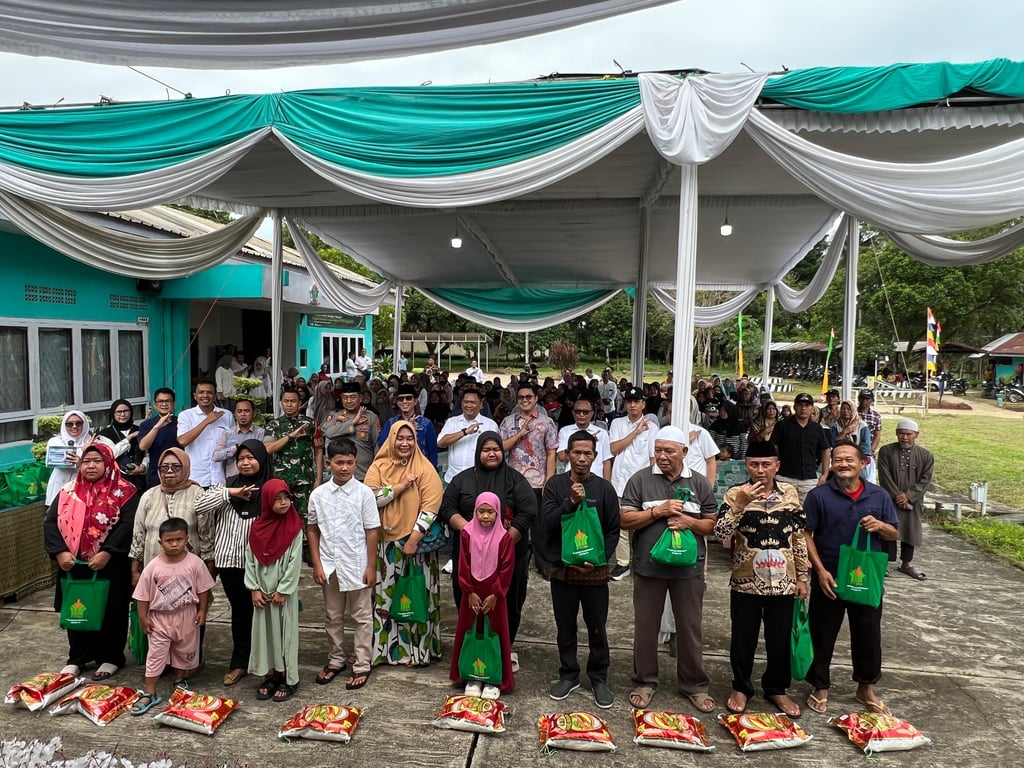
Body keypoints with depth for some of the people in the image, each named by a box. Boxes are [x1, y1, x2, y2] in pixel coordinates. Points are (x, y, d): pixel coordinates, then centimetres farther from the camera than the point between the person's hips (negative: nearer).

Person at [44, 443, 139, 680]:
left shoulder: (124, 492, -6)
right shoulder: (67, 491, 8)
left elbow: (127, 525, -15)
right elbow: (50, 521, 2)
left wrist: (107, 553, -24)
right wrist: (60, 551, -12)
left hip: (110, 567, -4)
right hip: (73, 565, 4)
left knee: (109, 613, 6)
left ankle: (110, 658, 21)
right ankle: (77, 658, 30)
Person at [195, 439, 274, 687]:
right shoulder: (227, 485, 6)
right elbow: (198, 506, -3)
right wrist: (230, 493, -13)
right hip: (230, 560, 3)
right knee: (240, 611, 15)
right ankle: (240, 662, 28)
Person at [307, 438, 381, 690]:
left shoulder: (364, 493, -10)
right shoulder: (318, 494, -3)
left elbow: (372, 531, -7)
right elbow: (312, 529, 4)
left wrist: (371, 566, -7)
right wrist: (317, 564, 0)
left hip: (356, 565, -3)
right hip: (329, 565, 3)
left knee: (361, 617, 9)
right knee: (332, 616, 17)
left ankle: (362, 665, 21)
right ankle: (336, 660, 34)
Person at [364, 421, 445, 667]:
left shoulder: (425, 468, -4)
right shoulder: (378, 467, 2)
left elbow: (431, 506, -11)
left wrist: (414, 538, -16)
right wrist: (401, 485, -16)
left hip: (415, 542, -1)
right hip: (384, 542, 2)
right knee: (385, 595, 7)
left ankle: (419, 648, 17)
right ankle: (384, 647, 21)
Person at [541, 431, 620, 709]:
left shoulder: (605, 488, -3)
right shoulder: (555, 485, -2)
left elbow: (613, 531, 0)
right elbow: (546, 523, -10)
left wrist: (598, 559, -11)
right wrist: (570, 502, -23)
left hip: (595, 571, -1)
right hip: (562, 569, 1)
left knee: (597, 628, 10)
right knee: (565, 628, 13)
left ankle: (599, 678, 28)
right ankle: (568, 675, 31)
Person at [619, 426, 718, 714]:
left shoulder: (700, 483, 2)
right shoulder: (640, 480, -3)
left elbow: (713, 525, 5)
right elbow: (625, 520, -6)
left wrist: (689, 522, -14)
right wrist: (658, 511, -17)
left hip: (688, 568, 1)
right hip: (648, 567, -1)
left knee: (690, 628, 11)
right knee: (645, 626, 11)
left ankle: (694, 685, 28)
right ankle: (645, 681, 28)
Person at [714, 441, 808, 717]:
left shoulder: (790, 493, 0)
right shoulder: (735, 494, -8)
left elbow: (798, 537, 6)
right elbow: (721, 534, -17)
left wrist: (802, 576, 5)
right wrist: (740, 504, -27)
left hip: (783, 582, 2)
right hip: (746, 583, -2)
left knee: (781, 640, 14)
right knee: (743, 639, 11)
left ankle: (776, 688, 34)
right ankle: (741, 687, 31)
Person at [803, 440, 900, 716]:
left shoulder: (879, 496, 2)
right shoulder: (819, 496, -7)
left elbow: (894, 534, 9)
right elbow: (806, 535, -7)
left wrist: (879, 526, -14)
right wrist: (820, 571, -14)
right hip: (829, 578, -2)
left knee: (868, 634, 15)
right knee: (823, 635, 8)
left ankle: (866, 688, 35)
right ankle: (820, 687, 26)